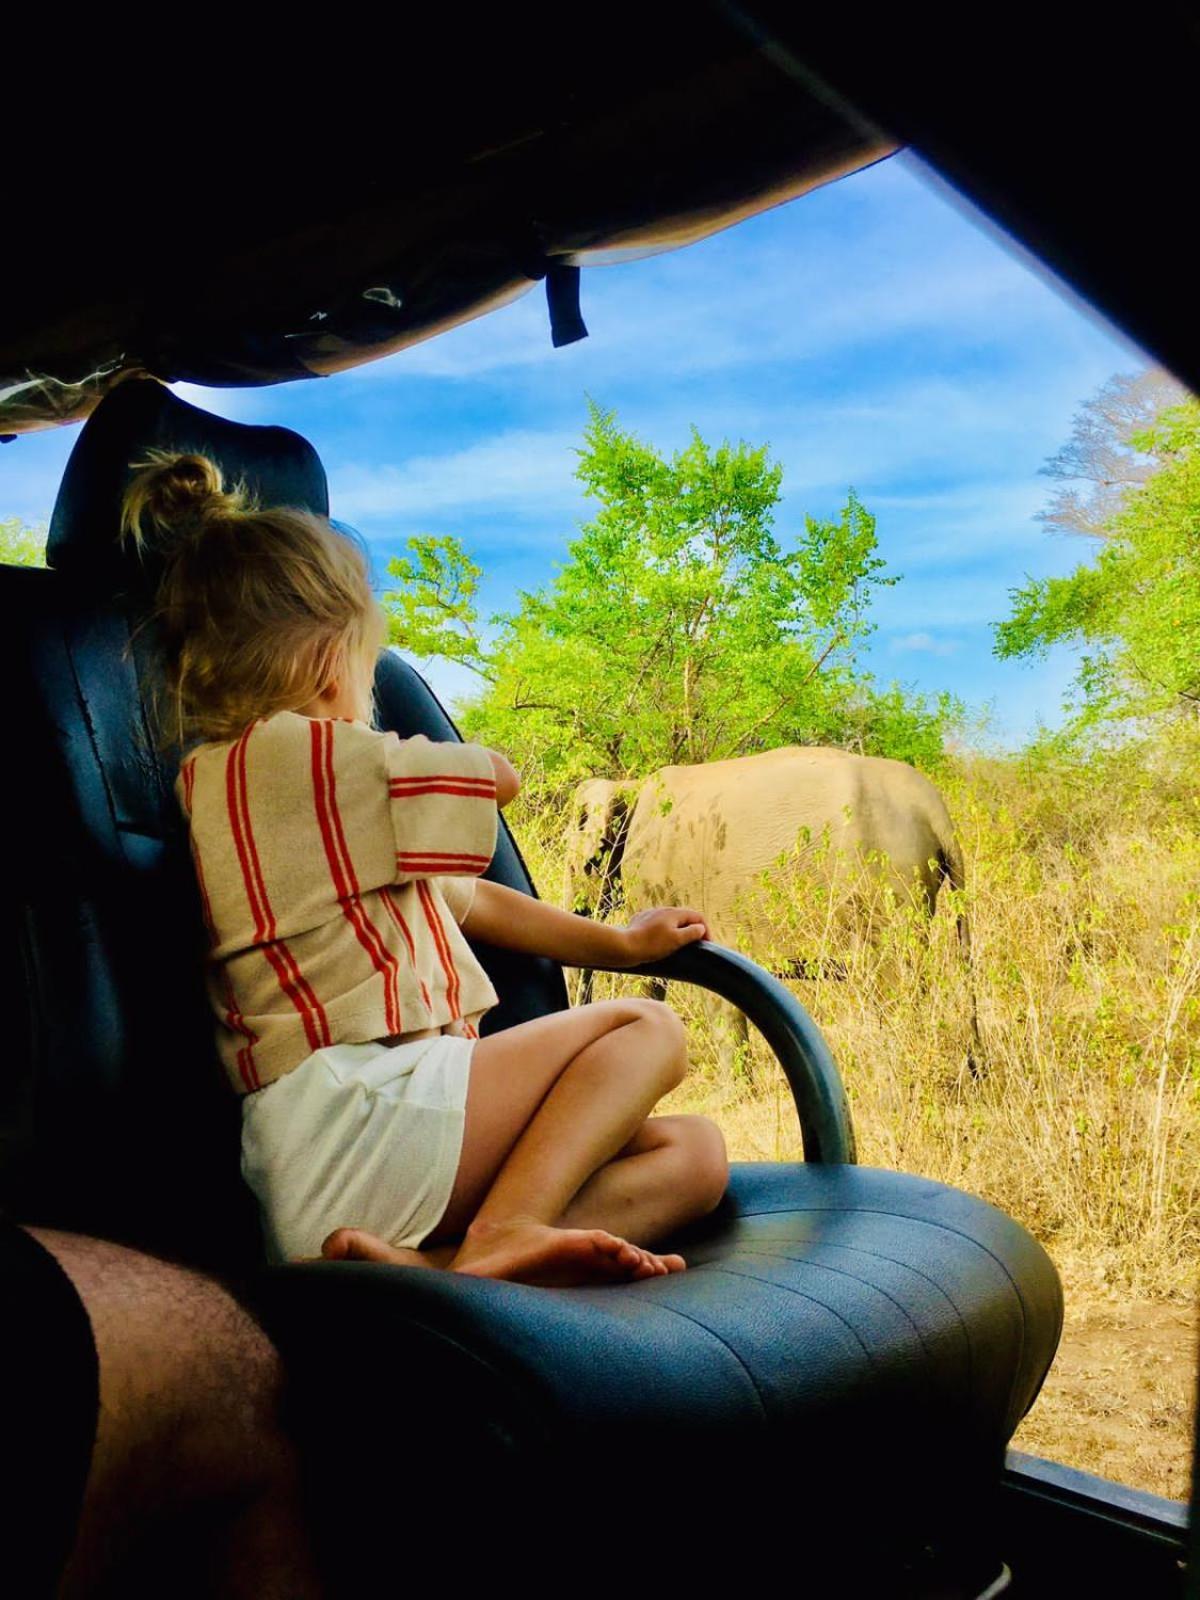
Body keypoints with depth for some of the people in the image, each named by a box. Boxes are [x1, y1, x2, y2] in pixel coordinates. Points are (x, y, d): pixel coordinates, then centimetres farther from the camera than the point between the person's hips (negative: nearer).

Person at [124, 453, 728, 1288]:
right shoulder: (291, 752, -5)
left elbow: (464, 898, 29)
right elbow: (500, 777, 9)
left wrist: (619, 943, 31)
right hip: (350, 1117, -9)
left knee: (693, 1155, 1)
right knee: (646, 1031, 0)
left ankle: (430, 1263, -20)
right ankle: (504, 1232, -19)